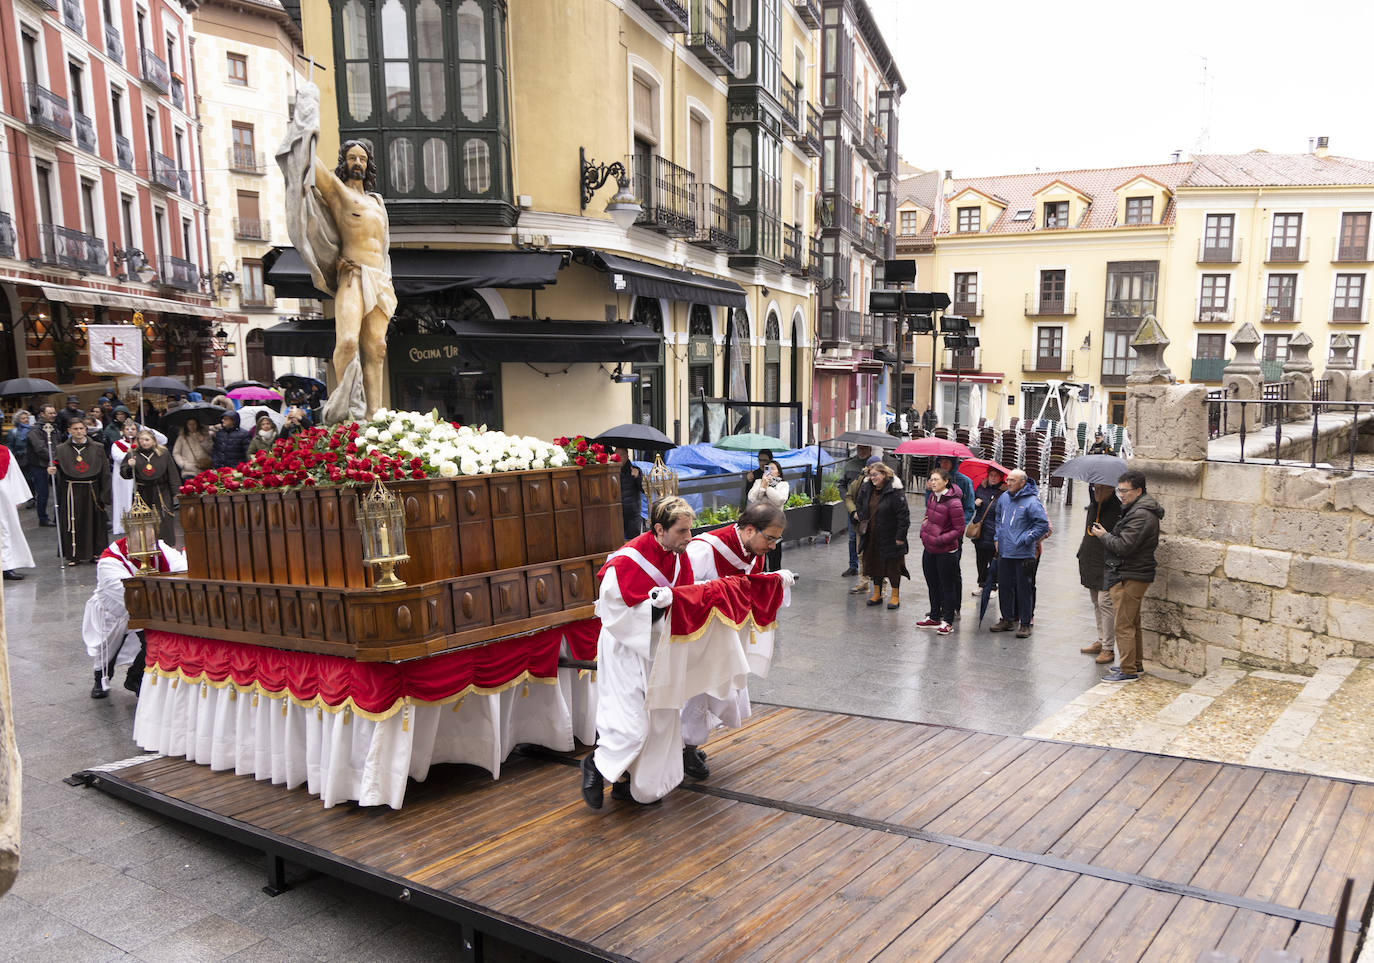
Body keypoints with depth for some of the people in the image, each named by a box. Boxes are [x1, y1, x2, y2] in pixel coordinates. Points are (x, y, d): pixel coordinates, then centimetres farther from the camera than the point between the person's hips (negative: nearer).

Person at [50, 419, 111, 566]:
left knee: (94, 521, 4)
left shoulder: (97, 448, 4)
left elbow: (105, 471, 3)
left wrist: (104, 494, -2)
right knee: (72, 522, 0)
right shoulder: (62, 449, 4)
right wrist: (51, 470, -27)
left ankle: (95, 553, 15)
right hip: (71, 490, 0)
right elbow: (55, 467, -1)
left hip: (91, 490, 1)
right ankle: (73, 555, 8)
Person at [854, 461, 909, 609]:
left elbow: (903, 514, -17)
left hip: (890, 537, -6)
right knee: (874, 564, 13)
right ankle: (877, 594, 25)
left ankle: (895, 596, 16)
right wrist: (862, 521, 13)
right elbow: (860, 505, 24)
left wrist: (900, 536, -18)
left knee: (893, 565, 4)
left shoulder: (895, 491, -17)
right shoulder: (866, 489, 4)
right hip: (871, 536, 6)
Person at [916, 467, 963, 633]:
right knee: (932, 585, 19)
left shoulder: (953, 503, -19)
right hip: (929, 550, 8)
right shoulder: (932, 497, 4)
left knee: (947, 586, 4)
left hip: (946, 551, -8)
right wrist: (925, 524, 8)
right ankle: (934, 617, 33)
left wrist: (940, 539, -23)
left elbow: (959, 530, -16)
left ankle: (947, 621, 15)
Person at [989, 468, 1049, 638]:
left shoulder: (1031, 501, -13)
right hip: (1004, 552, 7)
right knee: (1004, 586, 13)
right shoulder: (1004, 498, 8)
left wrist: (1024, 539, -13)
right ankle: (1007, 619, 26)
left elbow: (1043, 525, -14)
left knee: (1023, 588, 0)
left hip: (1022, 554, -7)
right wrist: (998, 538, 17)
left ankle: (1025, 623, 9)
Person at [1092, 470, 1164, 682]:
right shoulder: (1138, 510, 14)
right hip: (1133, 575, 11)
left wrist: (1103, 536, -9)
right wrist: (1108, 535, 10)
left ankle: (1128, 670, 1)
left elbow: (1123, 546, -24)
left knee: (1122, 625, -5)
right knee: (1132, 623, 19)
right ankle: (1136, 664, 30)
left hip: (1129, 577, -11)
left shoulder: (1140, 515, -20)